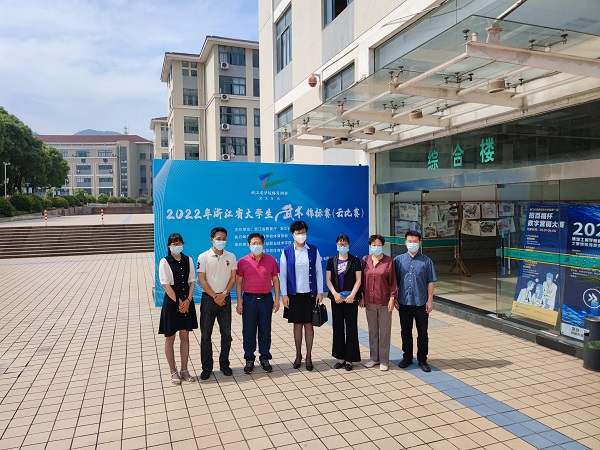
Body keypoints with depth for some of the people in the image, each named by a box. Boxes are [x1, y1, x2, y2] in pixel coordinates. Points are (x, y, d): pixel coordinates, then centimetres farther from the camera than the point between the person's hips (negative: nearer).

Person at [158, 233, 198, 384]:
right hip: (171, 302, -3)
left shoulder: (188, 260, 4)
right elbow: (166, 285, -12)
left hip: (187, 302, 4)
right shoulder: (165, 262, -7)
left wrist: (188, 301, -8)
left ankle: (184, 370, 22)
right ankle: (173, 372, 19)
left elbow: (192, 281, 4)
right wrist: (179, 302, -13)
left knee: (185, 336, 10)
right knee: (170, 338, 6)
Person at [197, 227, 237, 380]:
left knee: (226, 333, 8)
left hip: (225, 298, 2)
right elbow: (201, 280, -7)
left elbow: (233, 278, 3)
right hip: (208, 298, -2)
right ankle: (206, 367, 16)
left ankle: (224, 364, 22)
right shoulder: (204, 257, -4)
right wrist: (215, 296, -11)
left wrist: (223, 294, -10)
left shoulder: (231, 257, 4)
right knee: (205, 334, 4)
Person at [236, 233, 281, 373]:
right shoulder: (243, 261, -1)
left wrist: (277, 299, 1)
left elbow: (275, 280, 6)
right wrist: (239, 301, -3)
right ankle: (249, 359, 19)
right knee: (248, 330, 6)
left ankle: (265, 358, 21)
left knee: (265, 330, 8)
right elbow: (239, 282, 2)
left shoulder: (271, 260, 2)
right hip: (249, 299, 0)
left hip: (266, 299, 1)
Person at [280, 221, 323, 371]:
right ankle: (298, 355, 23)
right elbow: (282, 274, 0)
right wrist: (284, 294, -4)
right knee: (297, 324, 9)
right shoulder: (286, 251, -2)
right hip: (294, 294, 0)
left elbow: (319, 272, 2)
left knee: (309, 325, 6)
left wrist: (319, 292, -2)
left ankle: (309, 356, 17)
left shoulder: (313, 250, 0)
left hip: (310, 294, 0)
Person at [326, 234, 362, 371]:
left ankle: (350, 359, 10)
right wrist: (335, 294, -10)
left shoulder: (355, 260, 1)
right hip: (336, 299, 2)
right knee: (338, 328, 7)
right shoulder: (332, 261, 6)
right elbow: (328, 279, 2)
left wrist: (352, 295, -14)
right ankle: (340, 357, 17)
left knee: (351, 328, 1)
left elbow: (358, 280, -3)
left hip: (351, 299, -2)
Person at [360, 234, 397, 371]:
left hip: (384, 302, -3)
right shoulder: (365, 260, 4)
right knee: (372, 331, 13)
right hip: (369, 302, 3)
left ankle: (384, 360, 15)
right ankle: (374, 358, 25)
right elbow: (362, 279, 8)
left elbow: (393, 281, -3)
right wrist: (362, 297, 5)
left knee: (385, 331, 4)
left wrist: (392, 298, -9)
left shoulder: (389, 261, -4)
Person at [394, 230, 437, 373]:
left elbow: (430, 282, 0)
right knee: (405, 332, 13)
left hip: (421, 303, -1)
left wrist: (430, 300, -5)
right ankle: (407, 357, 28)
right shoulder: (398, 260, 2)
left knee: (422, 333, 8)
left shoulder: (426, 261, 0)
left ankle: (422, 360, 21)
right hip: (404, 302, 1)